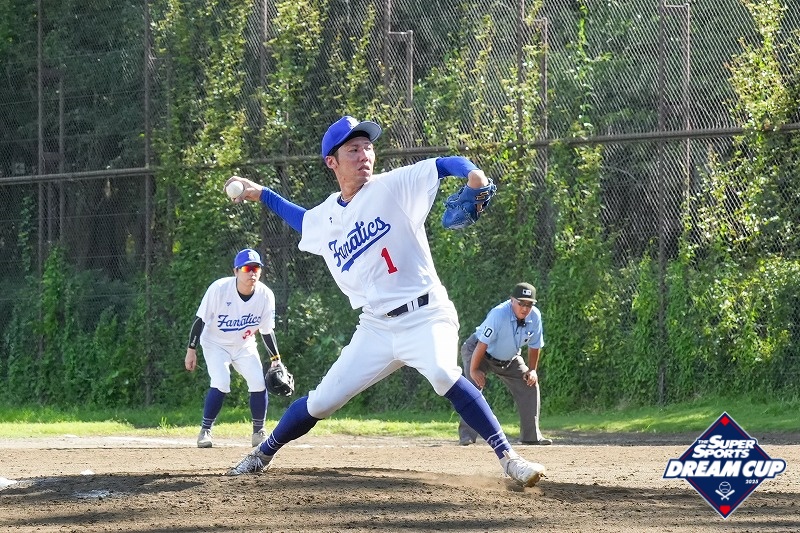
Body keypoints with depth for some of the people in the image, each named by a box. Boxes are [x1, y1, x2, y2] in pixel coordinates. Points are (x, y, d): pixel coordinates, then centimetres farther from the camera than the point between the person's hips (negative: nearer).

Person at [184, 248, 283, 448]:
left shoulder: (265, 295, -17)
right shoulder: (219, 289, -26)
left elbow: (267, 331, -4)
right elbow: (200, 320, -18)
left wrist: (276, 359, -6)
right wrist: (191, 350, -18)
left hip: (245, 346, 3)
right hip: (215, 344, -3)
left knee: (259, 384, -11)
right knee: (221, 384, -23)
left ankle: (258, 432, 10)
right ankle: (205, 431, -8)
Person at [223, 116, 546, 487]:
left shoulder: (394, 186, -4)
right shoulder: (325, 217, 12)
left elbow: (444, 165, -15)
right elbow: (304, 220, 37)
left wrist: (472, 173, -36)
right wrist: (261, 194, 33)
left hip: (424, 316, -5)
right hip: (375, 328, 5)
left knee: (443, 374, -34)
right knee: (320, 403, 6)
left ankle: (508, 458, -34)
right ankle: (261, 456, 30)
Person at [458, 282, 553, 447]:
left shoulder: (535, 316, -18)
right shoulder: (499, 314, -36)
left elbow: (535, 346, -1)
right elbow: (482, 344, -32)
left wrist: (532, 370, -4)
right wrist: (473, 370, -29)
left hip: (509, 359, 6)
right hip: (476, 351, -6)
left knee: (530, 384, 0)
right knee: (474, 385, -25)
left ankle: (531, 435, 9)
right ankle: (466, 434, -25)